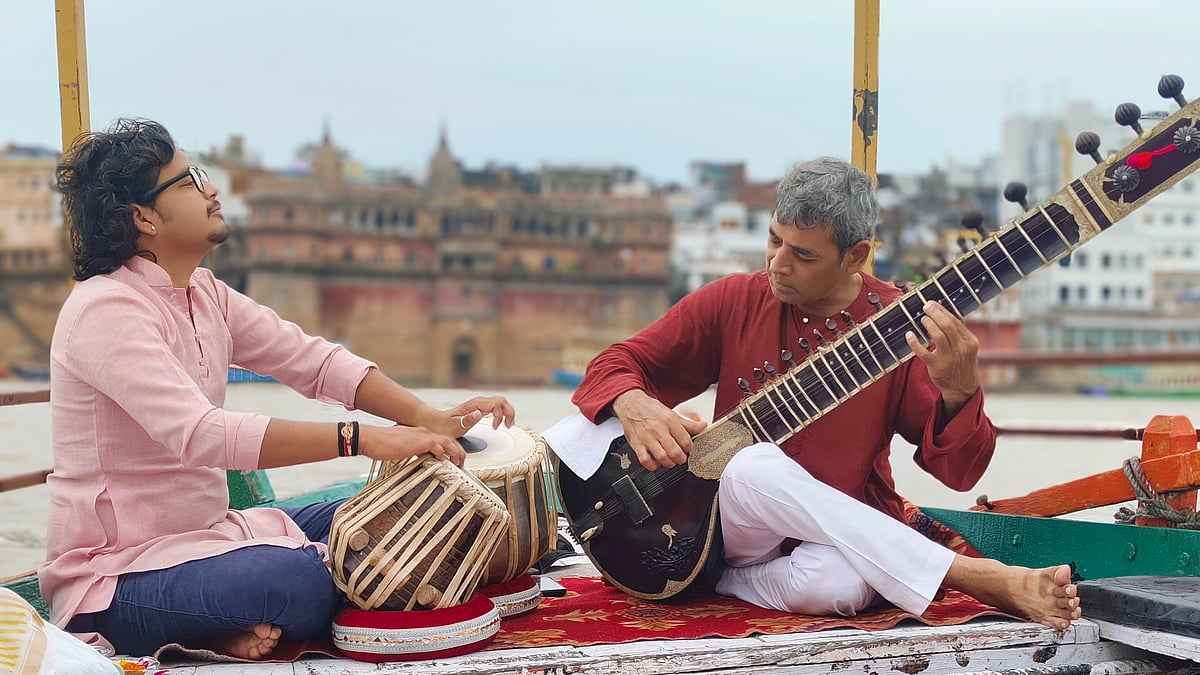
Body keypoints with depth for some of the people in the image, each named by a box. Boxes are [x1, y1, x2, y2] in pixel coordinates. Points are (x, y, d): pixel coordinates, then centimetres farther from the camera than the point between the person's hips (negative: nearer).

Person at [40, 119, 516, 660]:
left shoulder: (203, 293, 8)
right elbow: (199, 433, -33)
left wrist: (429, 420, -13)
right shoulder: (105, 310, -20)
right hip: (113, 577, -9)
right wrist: (362, 439, -38)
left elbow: (311, 360, 2)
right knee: (300, 582, -33)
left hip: (201, 533, 9)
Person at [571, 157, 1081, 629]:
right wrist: (634, 406, -20)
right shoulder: (731, 301, -1)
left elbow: (957, 471, -9)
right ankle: (984, 580, -32)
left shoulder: (901, 326, -6)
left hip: (851, 532, -2)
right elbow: (616, 364, 4)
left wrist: (958, 394, -31)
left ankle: (727, 580, -9)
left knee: (833, 584, -41)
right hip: (734, 526, 3)